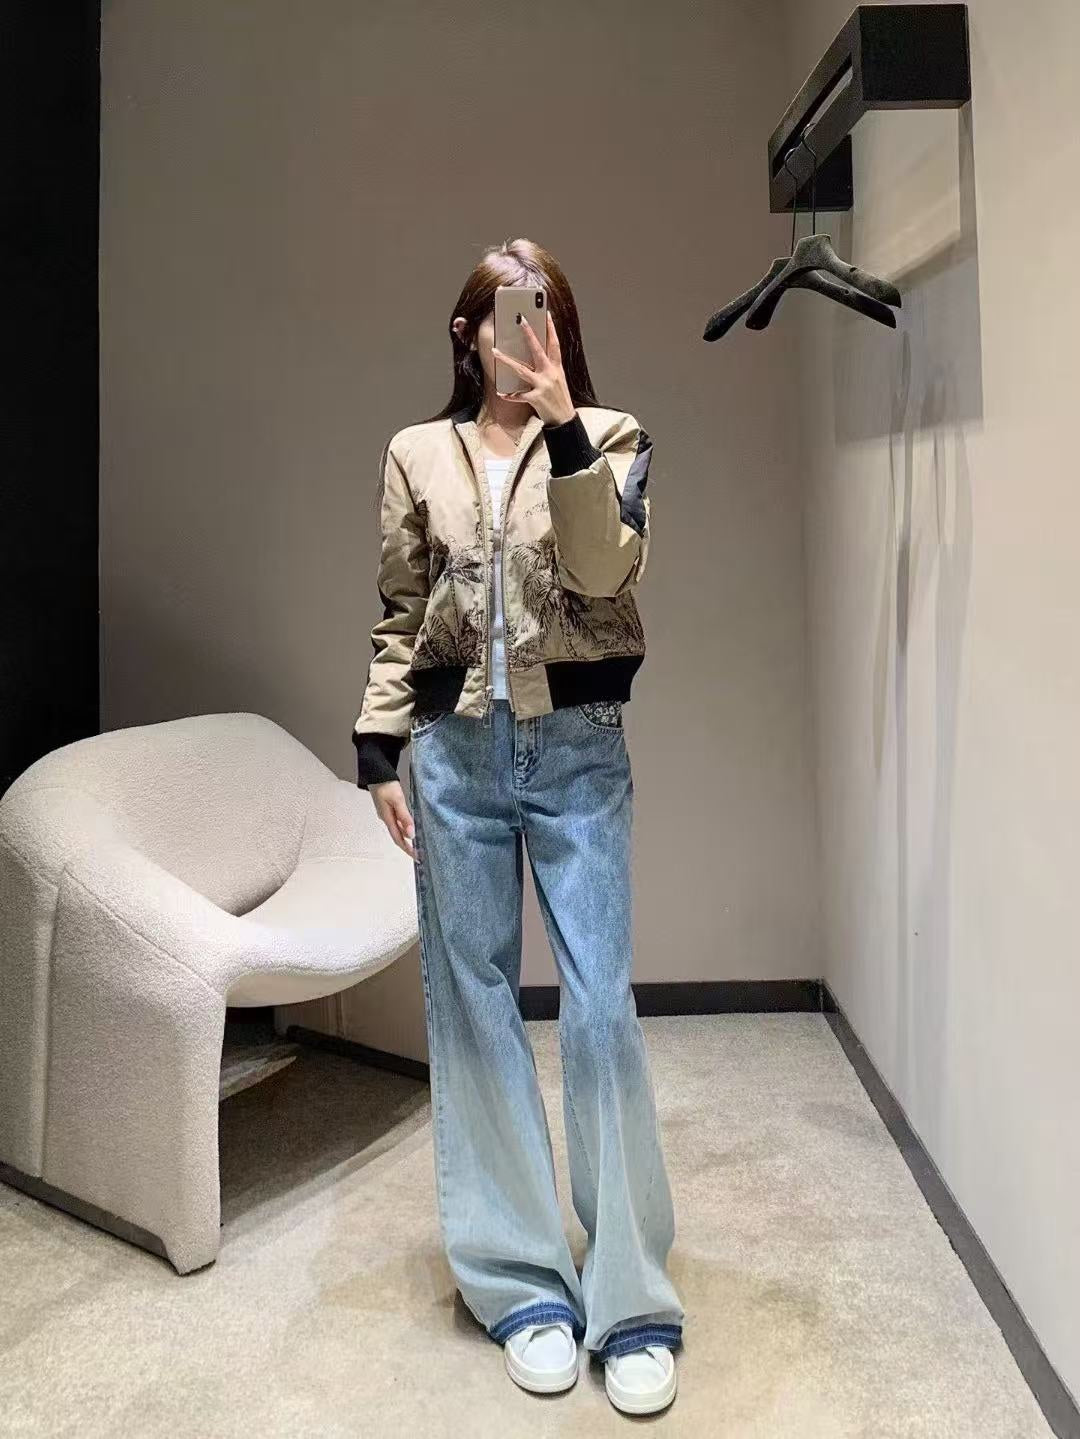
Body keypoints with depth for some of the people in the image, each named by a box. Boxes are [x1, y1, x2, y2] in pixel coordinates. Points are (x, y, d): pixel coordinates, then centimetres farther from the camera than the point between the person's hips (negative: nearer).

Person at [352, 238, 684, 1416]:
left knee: (601, 1008, -5)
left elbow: (605, 572, -12)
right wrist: (378, 752, 4)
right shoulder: (417, 454, 10)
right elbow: (399, 619, 10)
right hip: (454, 753, 2)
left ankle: (631, 1300, 9)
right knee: (472, 1007, 5)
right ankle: (523, 1285, 19)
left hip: (578, 750, -2)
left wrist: (562, 423, -19)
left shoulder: (609, 436, 5)